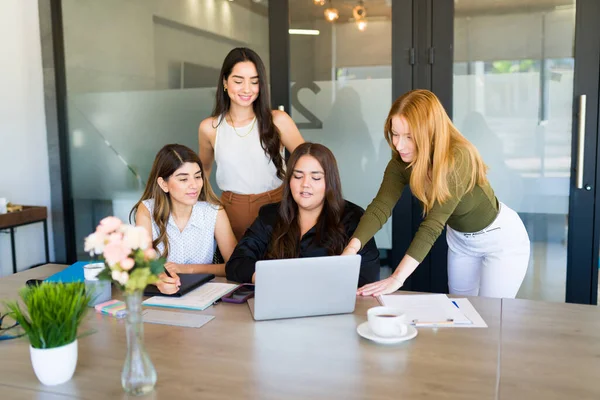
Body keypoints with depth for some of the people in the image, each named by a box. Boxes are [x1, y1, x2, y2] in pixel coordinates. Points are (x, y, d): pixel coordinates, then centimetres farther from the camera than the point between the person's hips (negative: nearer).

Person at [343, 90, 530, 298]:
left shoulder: (457, 158, -37)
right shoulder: (401, 161, -18)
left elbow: (433, 224, -43)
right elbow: (380, 207, -27)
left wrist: (397, 278, -49)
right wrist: (351, 248, -45)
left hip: (500, 237, -6)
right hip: (459, 237, 6)